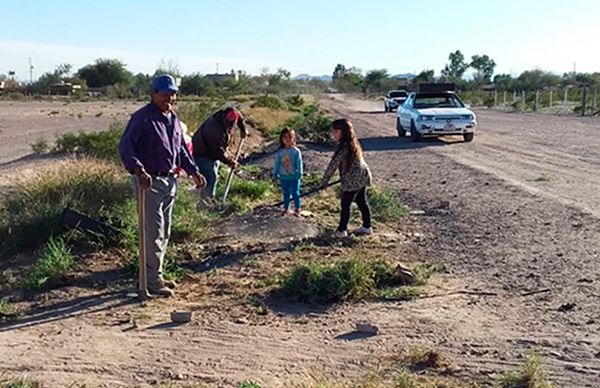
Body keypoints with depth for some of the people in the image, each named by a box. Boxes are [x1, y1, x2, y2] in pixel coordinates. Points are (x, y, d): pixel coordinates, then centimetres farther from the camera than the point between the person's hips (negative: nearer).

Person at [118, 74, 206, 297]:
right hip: (149, 182, -9)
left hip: (170, 181, 9)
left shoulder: (173, 118, 12)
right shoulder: (143, 118, -14)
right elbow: (125, 146, -23)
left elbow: (180, 149, 23)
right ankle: (153, 282, 3)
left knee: (164, 233, 16)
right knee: (154, 233, -6)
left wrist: (193, 171, 17)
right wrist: (139, 170, -36)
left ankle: (156, 276, 29)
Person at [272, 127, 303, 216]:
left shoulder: (296, 151, -10)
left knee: (295, 193, 7)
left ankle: (298, 209, 22)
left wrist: (299, 174, -8)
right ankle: (286, 208, 27)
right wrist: (275, 174, 8)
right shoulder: (280, 152, -2)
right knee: (286, 193, 14)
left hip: (294, 177, -3)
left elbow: (299, 164, -6)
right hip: (283, 177, 3)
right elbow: (277, 163, 6)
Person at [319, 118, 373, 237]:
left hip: (353, 180, -10)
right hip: (362, 176, 10)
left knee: (345, 205, 2)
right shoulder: (352, 143, 7)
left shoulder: (344, 148, -21)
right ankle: (367, 226, 27)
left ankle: (342, 230, 9)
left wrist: (324, 182, -13)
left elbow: (333, 165, -19)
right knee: (362, 202, 18)